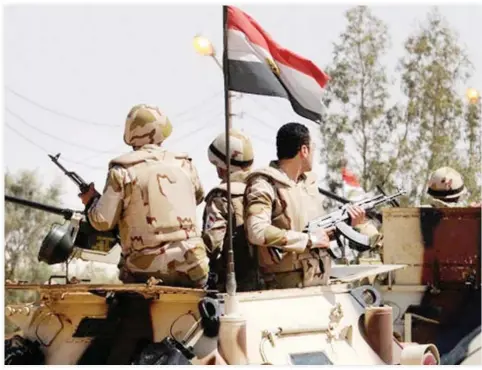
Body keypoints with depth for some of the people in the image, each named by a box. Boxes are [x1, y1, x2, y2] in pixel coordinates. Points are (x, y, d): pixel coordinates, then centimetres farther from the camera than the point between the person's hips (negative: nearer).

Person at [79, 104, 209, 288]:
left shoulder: (122, 171, -5)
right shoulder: (184, 164, 7)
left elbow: (102, 221, -4)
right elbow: (199, 196, 27)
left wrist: (90, 200, 15)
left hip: (146, 269, -3)